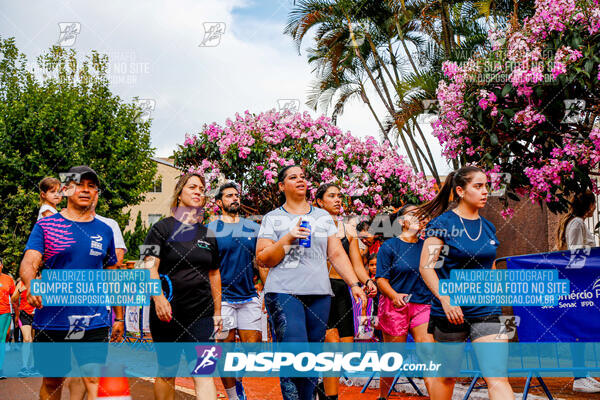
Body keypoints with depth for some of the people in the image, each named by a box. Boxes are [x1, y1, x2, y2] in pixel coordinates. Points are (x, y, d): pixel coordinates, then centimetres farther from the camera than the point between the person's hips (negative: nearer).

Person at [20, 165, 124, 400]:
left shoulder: (104, 231, 9)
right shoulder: (45, 226, 2)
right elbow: (28, 264, -10)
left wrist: (119, 317, 15)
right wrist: (32, 286, -32)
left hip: (94, 321, 1)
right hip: (51, 318, -1)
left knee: (95, 379, -8)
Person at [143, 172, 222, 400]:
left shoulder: (208, 234, 14)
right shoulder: (163, 228, 2)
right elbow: (150, 266, -8)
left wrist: (217, 312, 18)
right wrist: (158, 297, -24)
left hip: (201, 314, 2)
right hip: (167, 313, -2)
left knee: (204, 372, -7)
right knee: (166, 373, 9)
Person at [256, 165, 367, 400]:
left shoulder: (323, 217, 18)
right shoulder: (272, 218, 7)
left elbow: (337, 254, 15)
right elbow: (262, 260, 1)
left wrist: (354, 284, 5)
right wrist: (287, 239, -11)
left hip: (319, 294, 4)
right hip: (284, 293, -4)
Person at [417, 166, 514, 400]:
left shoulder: (488, 227, 11)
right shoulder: (442, 223, -5)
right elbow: (426, 267, -12)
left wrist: (496, 299, 18)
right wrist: (445, 299, -22)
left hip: (486, 310, 4)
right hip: (450, 311, -3)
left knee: (498, 378, -8)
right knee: (447, 375, 12)